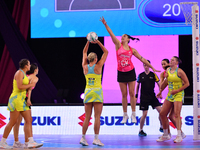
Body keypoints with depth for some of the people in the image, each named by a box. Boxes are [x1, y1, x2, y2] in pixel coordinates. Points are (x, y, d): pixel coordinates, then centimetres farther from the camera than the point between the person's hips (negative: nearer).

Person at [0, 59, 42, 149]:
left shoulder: (24, 74, 20)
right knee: (12, 122, -8)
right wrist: (30, 85, -10)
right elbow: (19, 87, -20)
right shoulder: (19, 73, -9)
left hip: (22, 101, 10)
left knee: (29, 120, 1)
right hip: (16, 99, -10)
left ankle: (31, 142, -3)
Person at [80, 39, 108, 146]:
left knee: (87, 117, 6)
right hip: (97, 92, -4)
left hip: (88, 92, 4)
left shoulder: (85, 67, 4)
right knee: (97, 117, -5)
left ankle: (83, 137, 3)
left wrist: (88, 42, 16)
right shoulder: (98, 66, -5)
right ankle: (96, 138, -9)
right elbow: (106, 52, 4)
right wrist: (98, 42, 3)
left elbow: (84, 52, 19)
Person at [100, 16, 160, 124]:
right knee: (124, 94, 5)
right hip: (121, 73, 0)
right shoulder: (118, 45, 3)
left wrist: (152, 68, 6)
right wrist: (105, 24, -18)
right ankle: (125, 115, 12)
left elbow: (142, 59, 7)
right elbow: (111, 34, -8)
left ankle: (133, 114, 6)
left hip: (130, 72, 0)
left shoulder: (132, 50, 4)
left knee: (132, 93, -1)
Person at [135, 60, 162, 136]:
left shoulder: (153, 74, 3)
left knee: (161, 111, -9)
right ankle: (140, 131, 9)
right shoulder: (140, 75, 4)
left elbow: (159, 84, 5)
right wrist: (136, 95, 10)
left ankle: (161, 127, 7)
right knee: (144, 114, -4)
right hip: (144, 97, -1)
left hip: (152, 96, 1)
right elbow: (137, 85, 14)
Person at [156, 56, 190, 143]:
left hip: (178, 94, -7)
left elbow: (187, 83, -9)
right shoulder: (168, 70, 9)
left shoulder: (179, 71, -10)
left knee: (176, 114, -17)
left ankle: (179, 136, -17)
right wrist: (160, 91, 26)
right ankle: (166, 135, 14)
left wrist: (177, 91, -16)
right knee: (162, 114, 3)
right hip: (170, 95, 7)